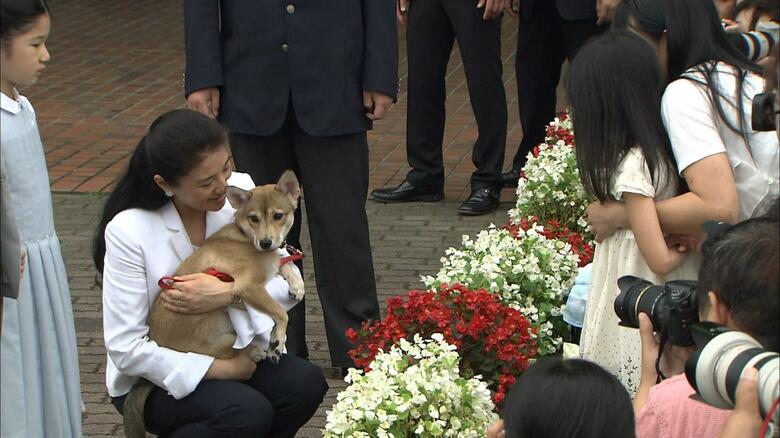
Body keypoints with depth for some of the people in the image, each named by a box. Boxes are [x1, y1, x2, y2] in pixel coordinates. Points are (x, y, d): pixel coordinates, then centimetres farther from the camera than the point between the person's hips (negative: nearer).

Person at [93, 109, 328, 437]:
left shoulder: (239, 192, -8)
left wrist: (227, 293, -28)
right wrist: (223, 369, -21)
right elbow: (126, 347, -21)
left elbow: (289, 284, -8)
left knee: (305, 384, -20)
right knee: (248, 412, -29)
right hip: (154, 377, -5)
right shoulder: (128, 231, -22)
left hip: (229, 349, 5)